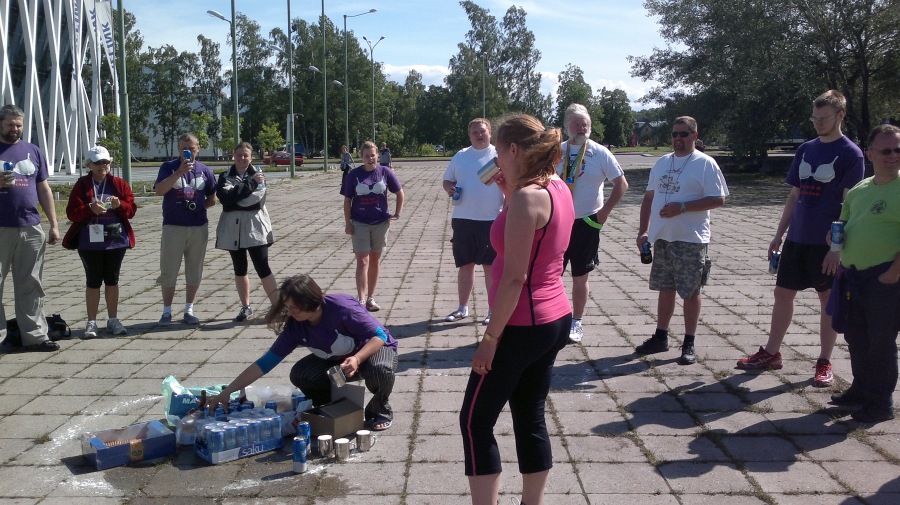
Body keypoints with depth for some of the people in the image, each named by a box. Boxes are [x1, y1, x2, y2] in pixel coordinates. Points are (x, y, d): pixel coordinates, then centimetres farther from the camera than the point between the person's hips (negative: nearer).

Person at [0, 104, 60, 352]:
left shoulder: (33, 151, 14)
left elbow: (44, 190, 15)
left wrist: (54, 224, 9)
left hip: (31, 229, 3)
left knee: (31, 286, 7)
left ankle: (35, 335, 12)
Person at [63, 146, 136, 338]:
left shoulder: (119, 184, 6)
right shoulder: (82, 185, 0)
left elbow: (131, 209, 2)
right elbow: (71, 212, -7)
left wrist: (120, 205, -18)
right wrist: (90, 209, -23)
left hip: (116, 240, 2)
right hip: (90, 241, -2)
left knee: (112, 280, 9)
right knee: (93, 281, 3)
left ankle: (113, 320, 18)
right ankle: (91, 322, 11)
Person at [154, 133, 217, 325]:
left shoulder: (205, 171, 7)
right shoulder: (169, 167, 0)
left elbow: (212, 199, 15)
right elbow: (159, 190, -17)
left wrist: (198, 206, -1)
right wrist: (179, 172, -23)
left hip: (199, 227, 2)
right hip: (173, 227, -2)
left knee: (194, 271, 8)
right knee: (169, 271, 2)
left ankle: (189, 310, 19)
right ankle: (167, 311, 13)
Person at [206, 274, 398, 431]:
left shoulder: (341, 308, -32)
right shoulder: (295, 326, -16)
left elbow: (379, 335, -27)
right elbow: (266, 362, -15)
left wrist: (356, 359, -45)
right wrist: (226, 392, -19)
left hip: (375, 348, -4)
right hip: (337, 360, 5)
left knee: (379, 370, -39)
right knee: (300, 374, -20)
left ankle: (380, 411, -4)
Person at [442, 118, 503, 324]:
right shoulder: (460, 156, 10)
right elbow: (447, 180, 17)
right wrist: (449, 188, -4)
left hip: (491, 220, -3)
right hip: (463, 219, 4)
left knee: (491, 266, 3)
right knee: (465, 265, 12)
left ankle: (493, 310, 13)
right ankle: (463, 308, 23)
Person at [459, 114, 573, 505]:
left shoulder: (526, 197, -20)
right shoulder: (558, 188, 7)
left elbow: (514, 277, -22)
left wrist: (490, 337, -17)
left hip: (522, 326, -9)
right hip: (556, 319, 9)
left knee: (475, 421, 4)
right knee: (531, 419, 17)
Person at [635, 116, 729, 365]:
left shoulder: (705, 164, -7)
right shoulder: (661, 163, 12)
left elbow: (718, 199, -12)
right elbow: (649, 197, 16)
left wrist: (682, 207, -21)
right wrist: (643, 231, 8)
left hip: (691, 240, -6)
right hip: (662, 238, 6)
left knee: (691, 292, 2)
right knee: (665, 289, 14)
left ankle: (689, 344, 12)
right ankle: (660, 337, 25)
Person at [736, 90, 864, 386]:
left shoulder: (851, 154, -7)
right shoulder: (805, 150, 10)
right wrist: (778, 236, 12)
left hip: (828, 243, -6)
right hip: (797, 239, 6)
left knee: (828, 299, 5)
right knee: (783, 293, 9)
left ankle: (824, 363, 16)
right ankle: (771, 354, 21)